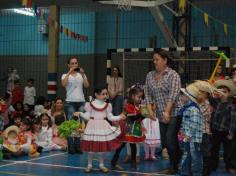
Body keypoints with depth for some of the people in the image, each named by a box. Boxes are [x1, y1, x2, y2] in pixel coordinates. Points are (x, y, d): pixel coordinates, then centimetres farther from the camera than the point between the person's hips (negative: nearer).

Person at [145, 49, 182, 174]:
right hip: (160, 115, 6)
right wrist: (150, 109, -4)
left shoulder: (173, 75, -7)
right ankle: (174, 165, 20)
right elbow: (147, 94, 9)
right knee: (164, 141, 7)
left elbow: (173, 94, -17)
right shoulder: (150, 75, 9)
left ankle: (174, 167, 5)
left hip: (174, 113, -6)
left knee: (170, 140, -10)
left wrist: (167, 112, -25)